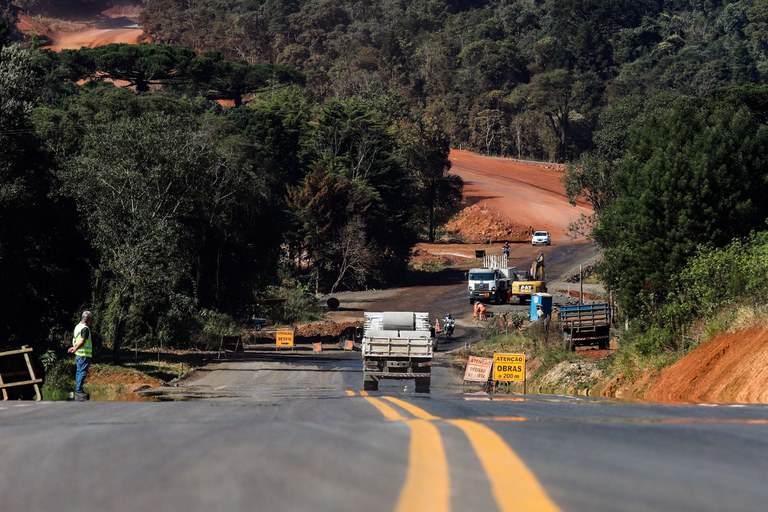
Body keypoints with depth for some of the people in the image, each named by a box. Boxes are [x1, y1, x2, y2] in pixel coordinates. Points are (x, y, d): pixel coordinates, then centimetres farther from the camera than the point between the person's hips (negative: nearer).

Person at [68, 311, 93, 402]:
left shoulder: (77, 326, 15)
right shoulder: (85, 328, -16)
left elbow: (74, 339, 17)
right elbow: (82, 341, -23)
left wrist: (74, 347, 3)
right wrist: (75, 349, -18)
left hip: (78, 354, 10)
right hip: (84, 354, -10)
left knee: (79, 372, 14)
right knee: (82, 373, -8)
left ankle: (78, 391, 18)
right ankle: (79, 391, -10)